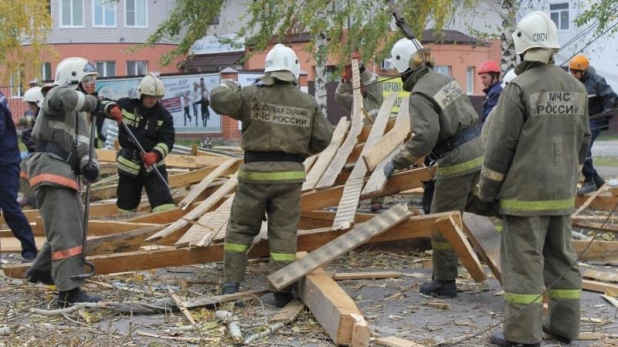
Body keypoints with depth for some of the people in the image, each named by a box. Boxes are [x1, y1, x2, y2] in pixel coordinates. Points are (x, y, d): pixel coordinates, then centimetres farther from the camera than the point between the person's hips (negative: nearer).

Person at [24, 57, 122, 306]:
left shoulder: (78, 113, 24)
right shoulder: (55, 96, -4)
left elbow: (83, 145, 12)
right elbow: (65, 97, -32)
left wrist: (89, 164, -8)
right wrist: (97, 105, -26)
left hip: (65, 172, 10)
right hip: (50, 168, -10)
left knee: (74, 226, 20)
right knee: (65, 230, -16)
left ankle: (39, 271, 36)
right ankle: (69, 292, -21)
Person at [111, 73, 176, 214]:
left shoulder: (163, 115, -5)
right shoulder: (126, 105, -4)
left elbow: (168, 139, -12)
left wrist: (156, 154, -32)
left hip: (153, 164, -1)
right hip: (128, 164, 2)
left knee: (163, 202, -15)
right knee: (126, 205, 14)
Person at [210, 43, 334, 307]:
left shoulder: (252, 95, -5)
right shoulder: (309, 103, 3)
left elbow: (218, 99, -9)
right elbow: (323, 138, 7)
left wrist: (228, 86, 13)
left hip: (256, 171, -1)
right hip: (290, 174, 1)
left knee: (241, 228, 13)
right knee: (284, 232, 7)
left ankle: (232, 282, 11)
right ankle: (282, 291, 8)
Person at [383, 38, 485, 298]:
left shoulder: (420, 95, -16)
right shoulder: (445, 79, 10)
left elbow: (425, 137, -26)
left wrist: (396, 162, -17)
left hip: (457, 160, -8)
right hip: (477, 149, 8)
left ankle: (444, 281, 11)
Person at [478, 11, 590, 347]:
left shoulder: (519, 88, -13)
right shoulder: (576, 88, 7)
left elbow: (500, 145, -12)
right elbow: (582, 141, 14)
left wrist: (488, 190, -4)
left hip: (525, 192, -6)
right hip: (562, 192, 6)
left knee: (523, 260, -2)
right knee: (562, 257, 14)